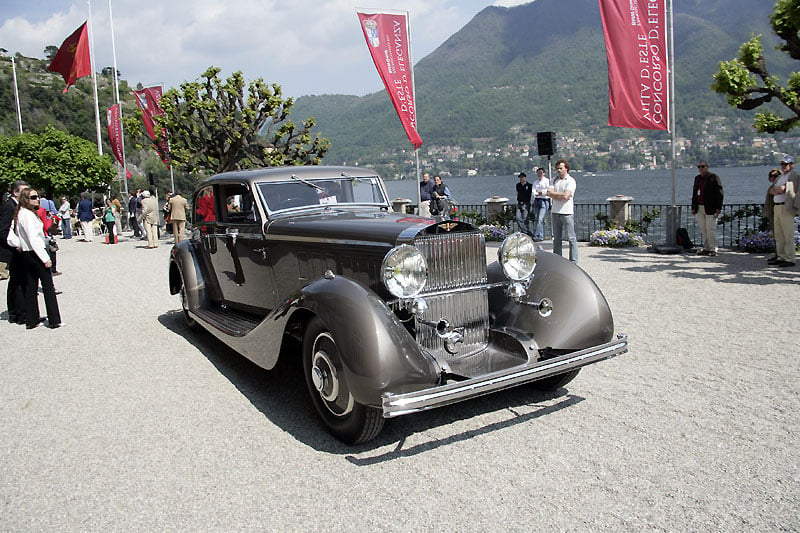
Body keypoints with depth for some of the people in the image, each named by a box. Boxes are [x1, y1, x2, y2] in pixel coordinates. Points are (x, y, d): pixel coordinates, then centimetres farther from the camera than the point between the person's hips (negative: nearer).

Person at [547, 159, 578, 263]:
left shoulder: (571, 181, -4)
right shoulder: (555, 180, 15)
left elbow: (565, 196, -15)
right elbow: (549, 193, 2)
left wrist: (553, 193, -1)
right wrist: (560, 196, -10)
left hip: (567, 212, -6)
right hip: (555, 212, 6)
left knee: (571, 238, -4)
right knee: (556, 238, 10)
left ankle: (573, 261, -1)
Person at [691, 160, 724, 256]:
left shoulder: (714, 177, -2)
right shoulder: (697, 178, 17)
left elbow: (720, 194, -6)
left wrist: (718, 208, -12)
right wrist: (693, 207, 15)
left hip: (710, 208, -6)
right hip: (699, 208, 6)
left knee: (711, 229, -8)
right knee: (703, 229, 7)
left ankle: (713, 249, -2)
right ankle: (706, 248, 13)